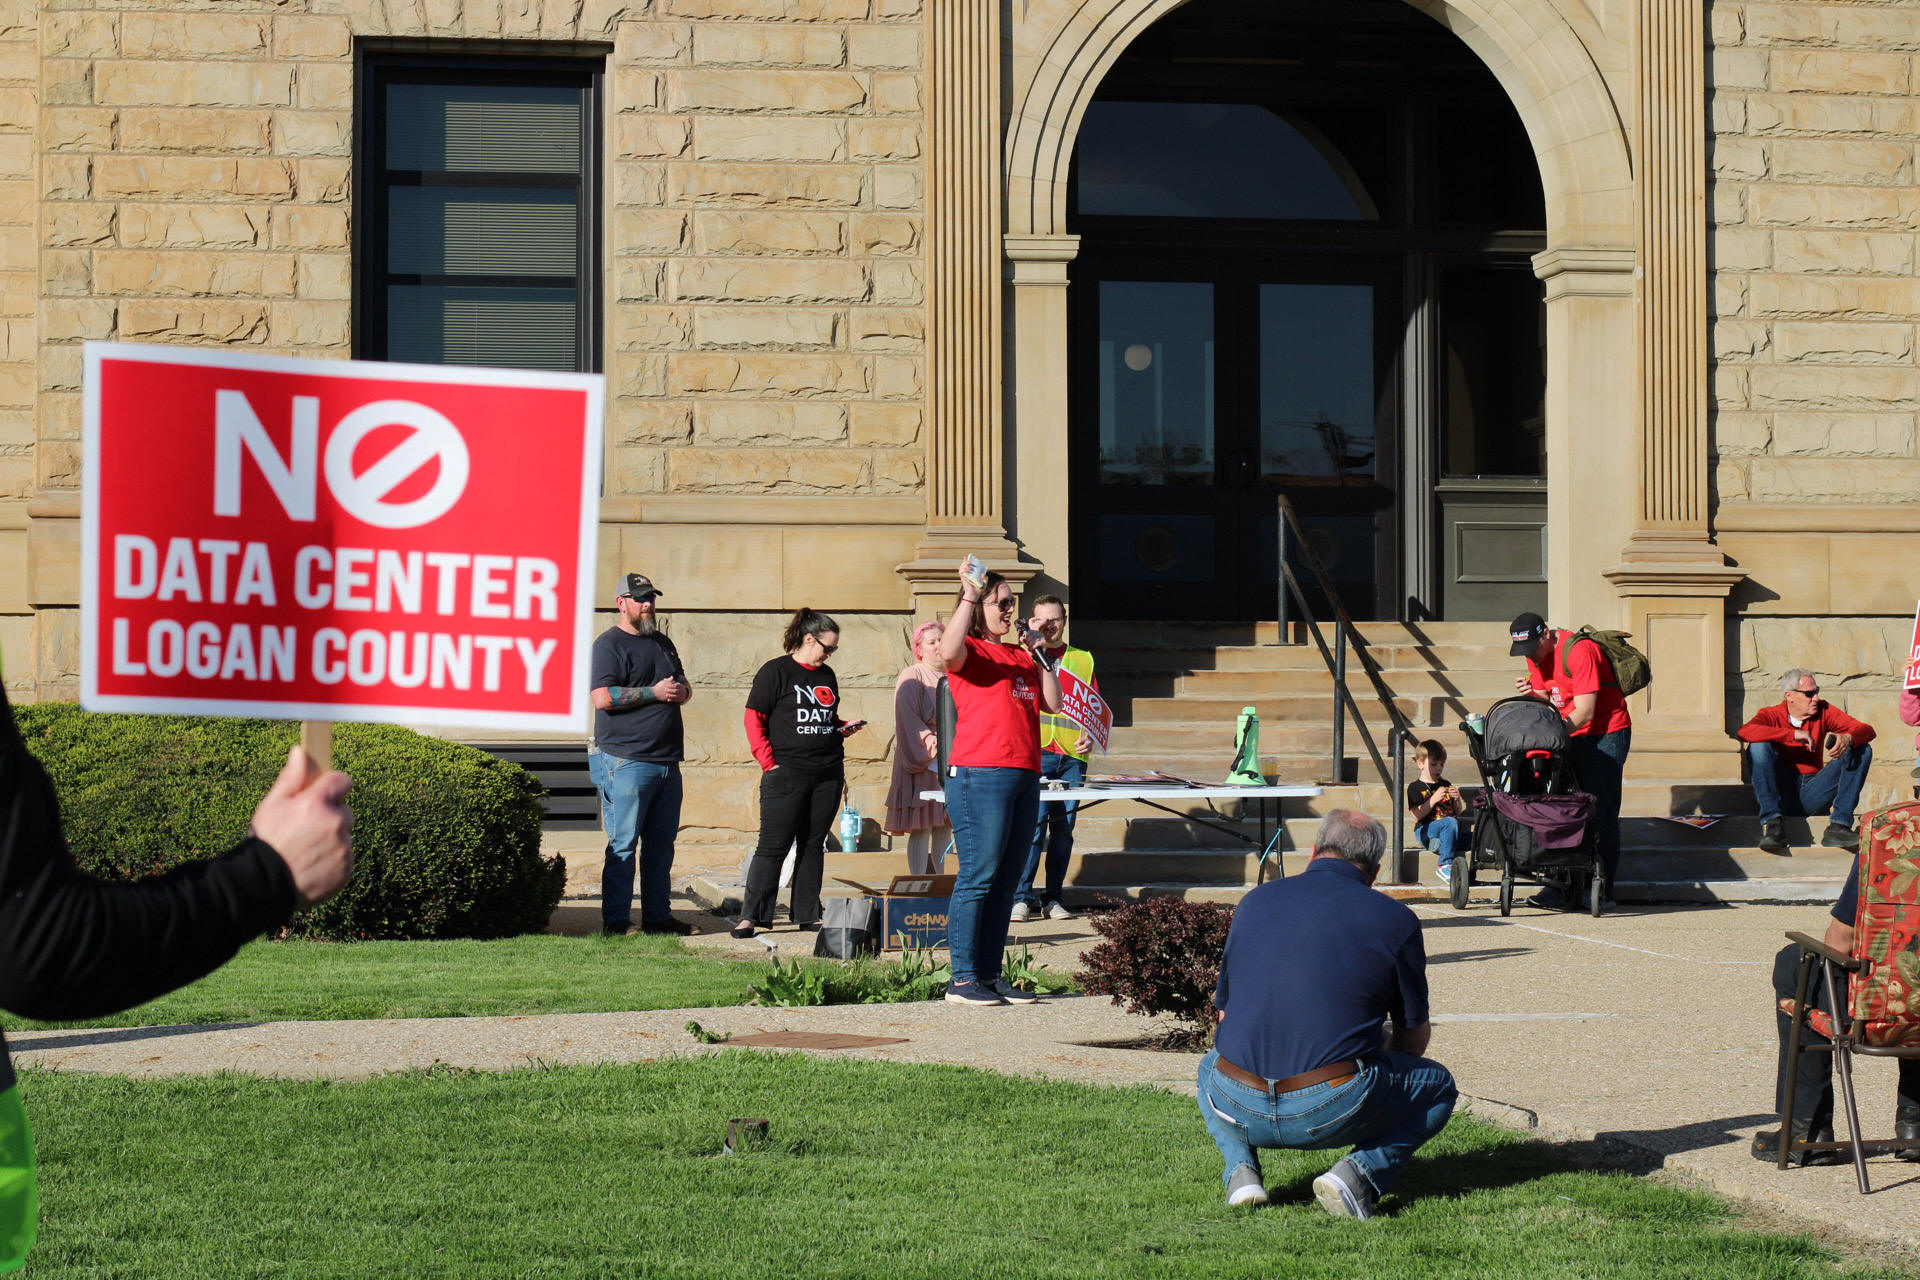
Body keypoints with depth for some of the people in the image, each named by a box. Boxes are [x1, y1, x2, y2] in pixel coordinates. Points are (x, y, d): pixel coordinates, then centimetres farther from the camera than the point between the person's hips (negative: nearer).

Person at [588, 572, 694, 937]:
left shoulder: (662, 642, 20)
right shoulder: (609, 645, -6)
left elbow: (683, 687, 28)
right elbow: (603, 698, -17)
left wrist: (681, 691, 3)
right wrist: (655, 692, -15)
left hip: (667, 761, 8)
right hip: (626, 761, -8)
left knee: (662, 843, 10)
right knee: (623, 844, -6)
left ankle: (657, 916, 17)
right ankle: (615, 920, -2)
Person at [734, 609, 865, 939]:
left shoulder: (826, 675, 15)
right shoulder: (775, 672, -4)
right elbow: (754, 720, -6)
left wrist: (844, 726, 6)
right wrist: (769, 762, -12)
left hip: (828, 775, 6)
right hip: (787, 774, -6)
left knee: (813, 844, 10)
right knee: (773, 846, -6)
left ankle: (808, 914, 17)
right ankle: (750, 915, -2)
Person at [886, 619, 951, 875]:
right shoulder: (911, 677, -1)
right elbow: (908, 718, -11)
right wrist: (927, 739, -23)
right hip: (920, 763, -6)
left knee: (944, 827, 7)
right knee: (921, 828, -8)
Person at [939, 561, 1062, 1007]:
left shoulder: (1019, 657, 22)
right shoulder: (971, 651, -1)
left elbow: (1053, 703, 20)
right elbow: (948, 651, -25)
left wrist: (1040, 656, 11)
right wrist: (970, 595, -21)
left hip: (1025, 777, 8)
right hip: (980, 774, -8)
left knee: (1005, 882, 8)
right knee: (978, 877, -10)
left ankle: (991, 975, 12)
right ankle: (963, 980, -7)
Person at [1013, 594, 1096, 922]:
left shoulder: (1083, 659, 18)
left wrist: (1091, 737, 2)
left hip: (1072, 756, 3)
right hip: (1037, 751, -3)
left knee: (1064, 827, 3)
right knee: (1034, 822, -13)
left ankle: (1053, 898, 7)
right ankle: (1022, 896, -7)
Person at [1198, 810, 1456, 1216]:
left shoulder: (1255, 901, 14)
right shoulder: (1394, 920, 5)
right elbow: (1415, 1034, 16)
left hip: (1238, 1109, 3)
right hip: (1332, 1111, -3)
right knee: (1437, 1085, 24)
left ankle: (1241, 1169, 11)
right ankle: (1362, 1172, -1)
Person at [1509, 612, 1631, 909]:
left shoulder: (1578, 651, -21)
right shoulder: (1536, 655, 4)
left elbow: (1585, 712, -23)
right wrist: (1531, 693, -11)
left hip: (1606, 732, -8)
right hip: (1572, 736, 8)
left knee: (1601, 813, -9)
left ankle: (1604, 890, -7)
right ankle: (1561, 887, 3)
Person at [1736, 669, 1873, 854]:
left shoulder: (1823, 712, 7)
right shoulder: (1771, 715, -1)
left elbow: (1867, 730, -1)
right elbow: (1744, 732, -24)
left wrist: (1848, 739, -26)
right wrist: (1793, 734, -28)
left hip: (1812, 795, 3)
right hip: (1780, 793, -3)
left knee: (1862, 750, -10)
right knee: (1758, 747, -25)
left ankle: (1838, 826, -22)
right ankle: (1772, 823, -30)